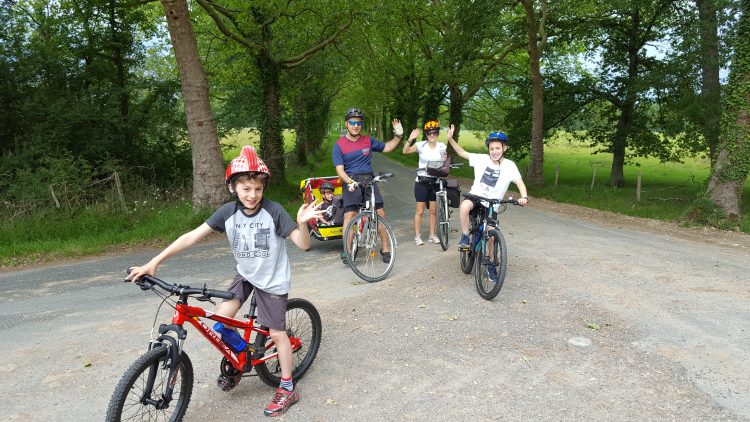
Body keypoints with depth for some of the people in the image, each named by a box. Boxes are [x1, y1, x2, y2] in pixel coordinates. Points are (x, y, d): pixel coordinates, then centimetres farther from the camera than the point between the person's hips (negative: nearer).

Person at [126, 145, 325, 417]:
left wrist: (302, 223, -46)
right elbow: (192, 236, -16)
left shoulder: (273, 211, -23)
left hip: (273, 280, -4)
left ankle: (287, 389, 20)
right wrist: (154, 262, -20)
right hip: (245, 275, 4)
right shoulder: (228, 212, -14)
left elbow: (303, 245, -24)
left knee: (277, 333, 2)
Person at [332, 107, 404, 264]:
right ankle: (347, 250, -7)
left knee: (380, 213, -4)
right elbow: (340, 169, -9)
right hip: (351, 182, -3)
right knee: (349, 214, -15)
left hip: (369, 180, 3)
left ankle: (385, 248, 7)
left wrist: (398, 135, 7)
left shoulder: (368, 140, 10)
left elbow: (386, 147, 22)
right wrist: (350, 181, -27)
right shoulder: (339, 145, 0)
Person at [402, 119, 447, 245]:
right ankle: (417, 236, 9)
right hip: (422, 181, -3)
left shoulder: (442, 146, 2)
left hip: (436, 181, 3)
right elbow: (405, 151, -23)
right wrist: (410, 139, -38)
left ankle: (432, 235, 21)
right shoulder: (421, 145, -9)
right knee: (420, 210, 0)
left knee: (433, 210, 9)